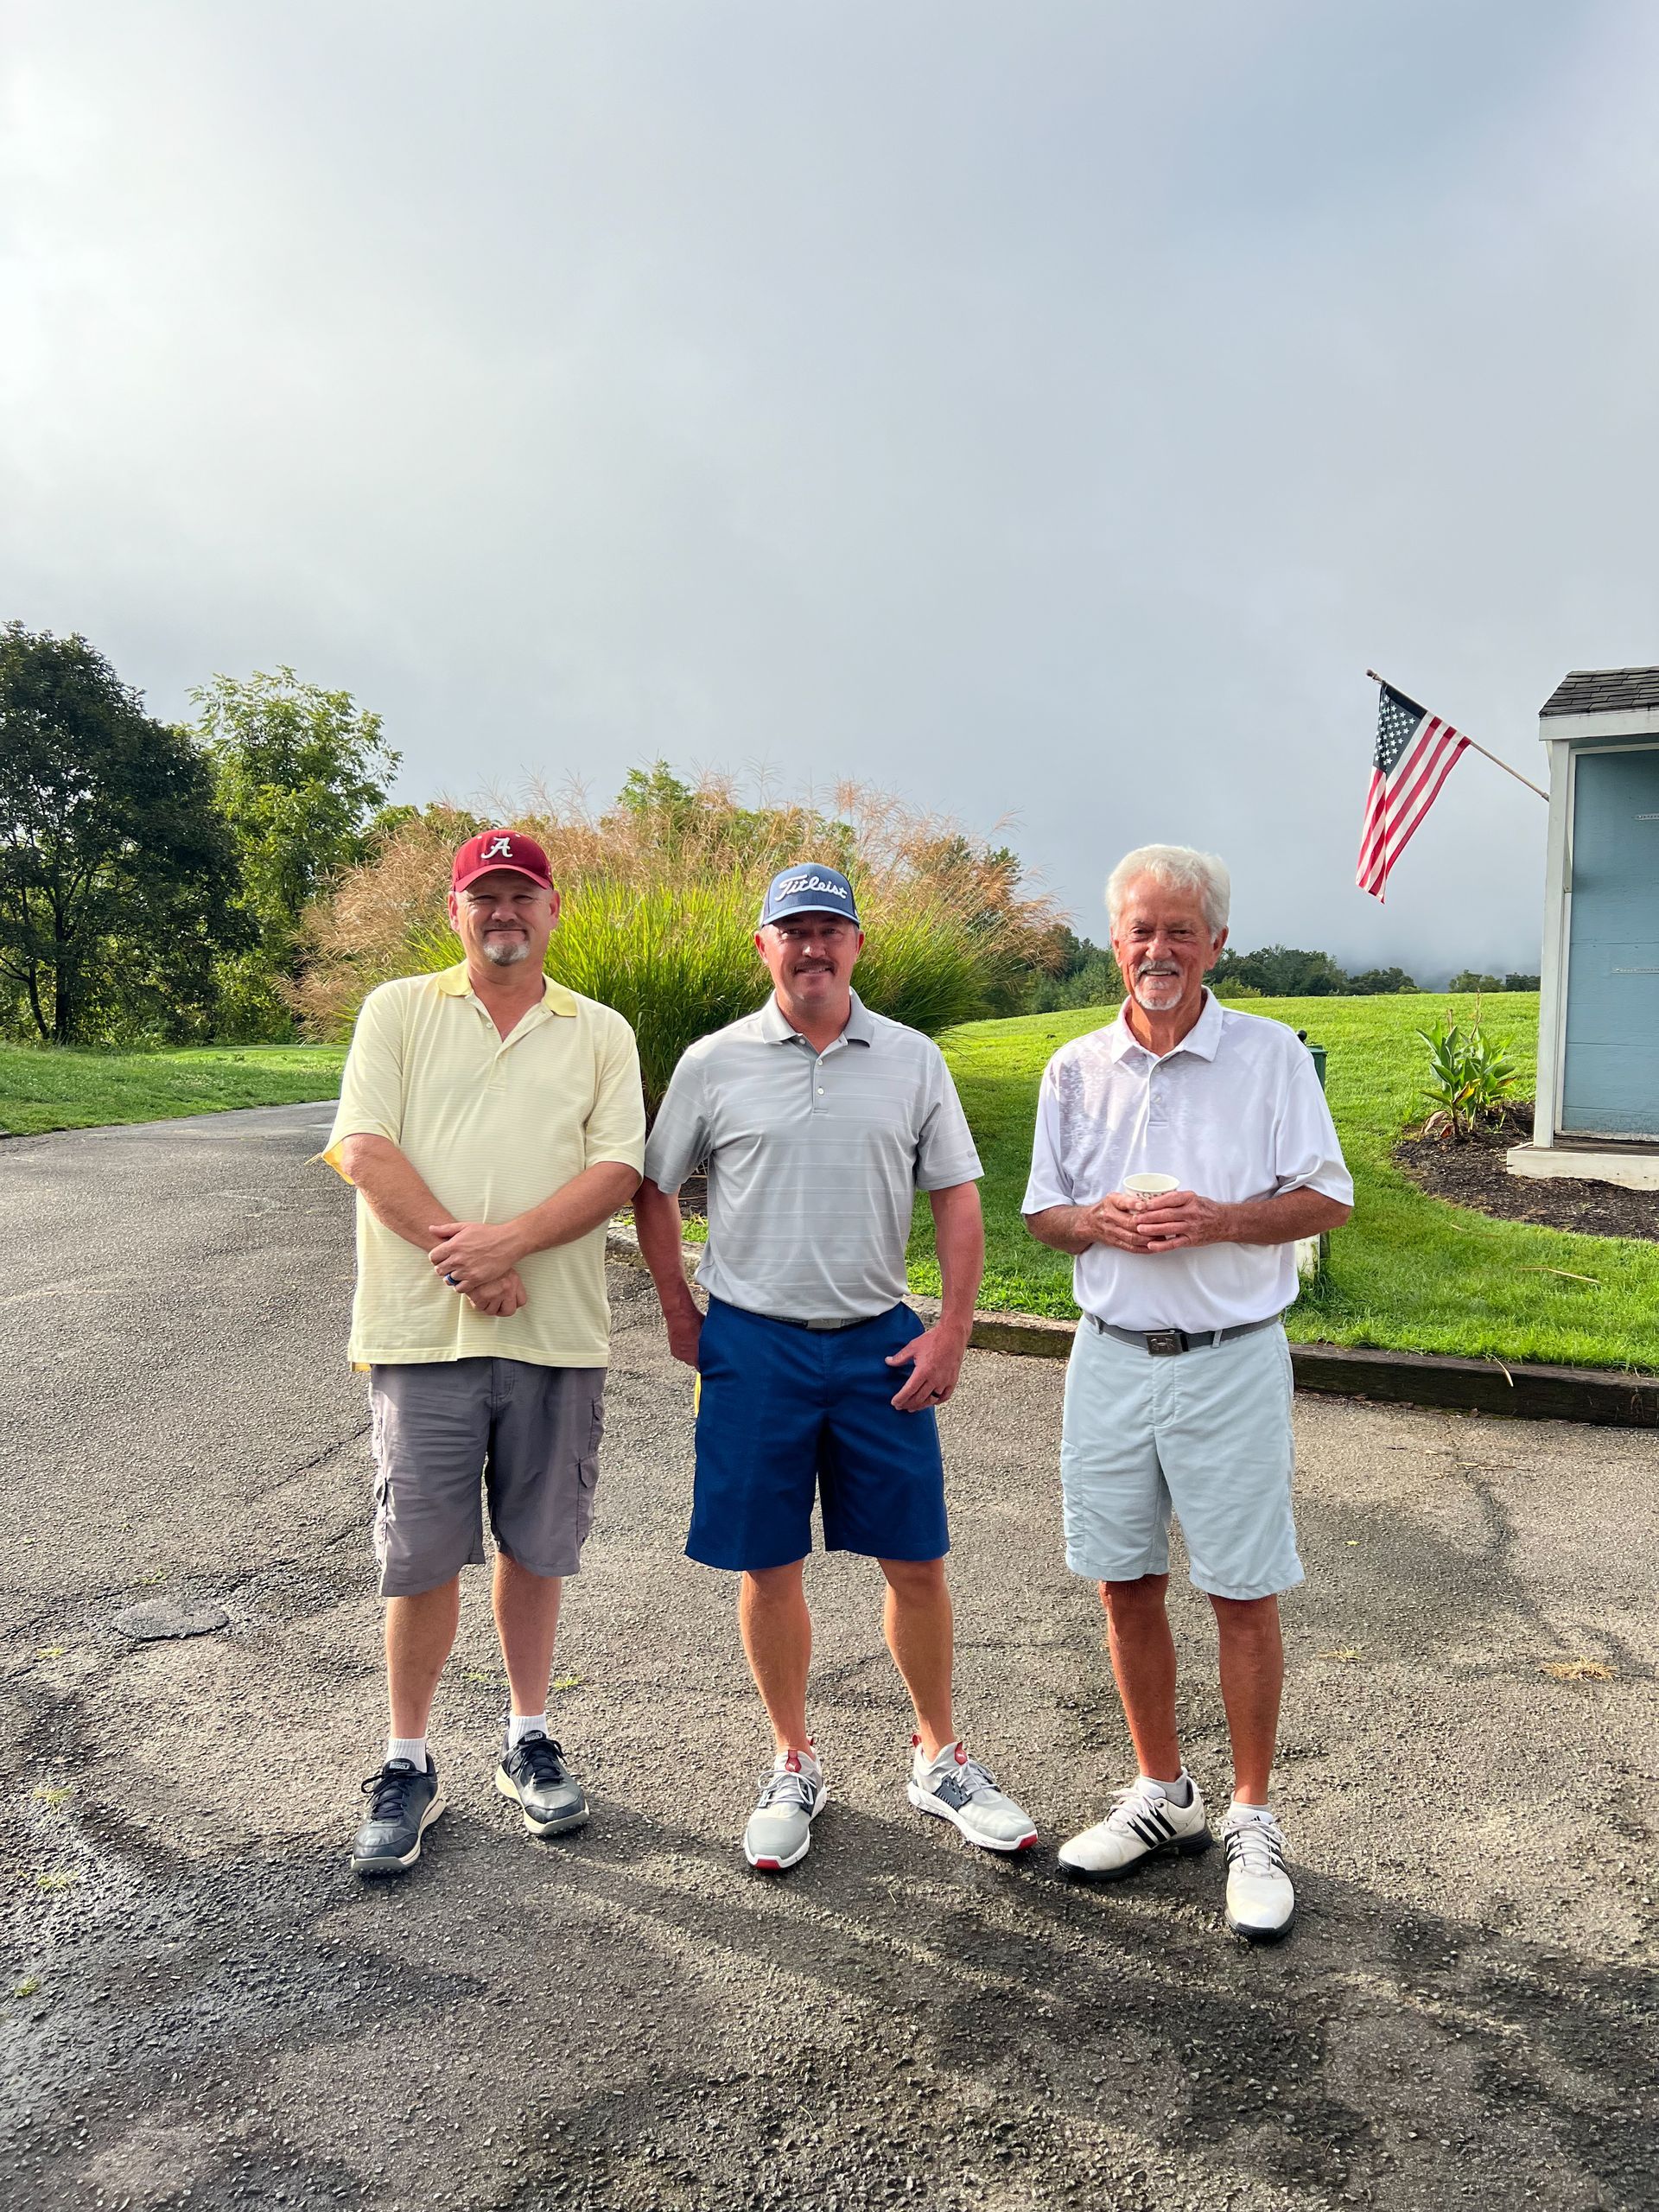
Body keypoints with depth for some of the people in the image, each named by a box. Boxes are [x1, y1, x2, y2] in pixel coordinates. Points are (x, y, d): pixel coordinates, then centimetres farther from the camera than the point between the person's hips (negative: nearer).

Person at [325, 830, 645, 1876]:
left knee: (535, 1548, 12)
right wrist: (459, 1253, -14)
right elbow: (364, 1150, -4)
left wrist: (508, 1241, -17)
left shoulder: (601, 1033, 8)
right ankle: (409, 1764, 22)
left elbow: (618, 1169, -3)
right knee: (422, 1556, 4)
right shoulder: (398, 1011, 7)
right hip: (422, 1329, -1)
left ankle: (531, 1741, 29)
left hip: (557, 1332, 1)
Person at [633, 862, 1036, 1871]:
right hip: (752, 1343, 0)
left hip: (878, 1341, 1)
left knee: (918, 1562, 7)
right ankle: (795, 1767, 28)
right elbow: (653, 1190, 9)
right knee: (769, 1568, 8)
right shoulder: (714, 1063, 0)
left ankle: (942, 1757, 29)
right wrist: (681, 1315, 6)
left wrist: (952, 1329, -3)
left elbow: (959, 1198, 4)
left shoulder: (912, 1059, 2)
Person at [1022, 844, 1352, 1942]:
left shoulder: (1272, 1054, -3)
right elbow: (1043, 1212, 12)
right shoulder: (1075, 1069, 6)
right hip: (1111, 1357, 4)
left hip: (1231, 1359, -3)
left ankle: (1252, 1820, 22)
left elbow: (1328, 1197, -3)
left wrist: (1215, 1219, -19)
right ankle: (1164, 1794, 31)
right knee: (1127, 1585, 11)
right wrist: (1098, 1221, -11)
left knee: (1243, 1594, 3)